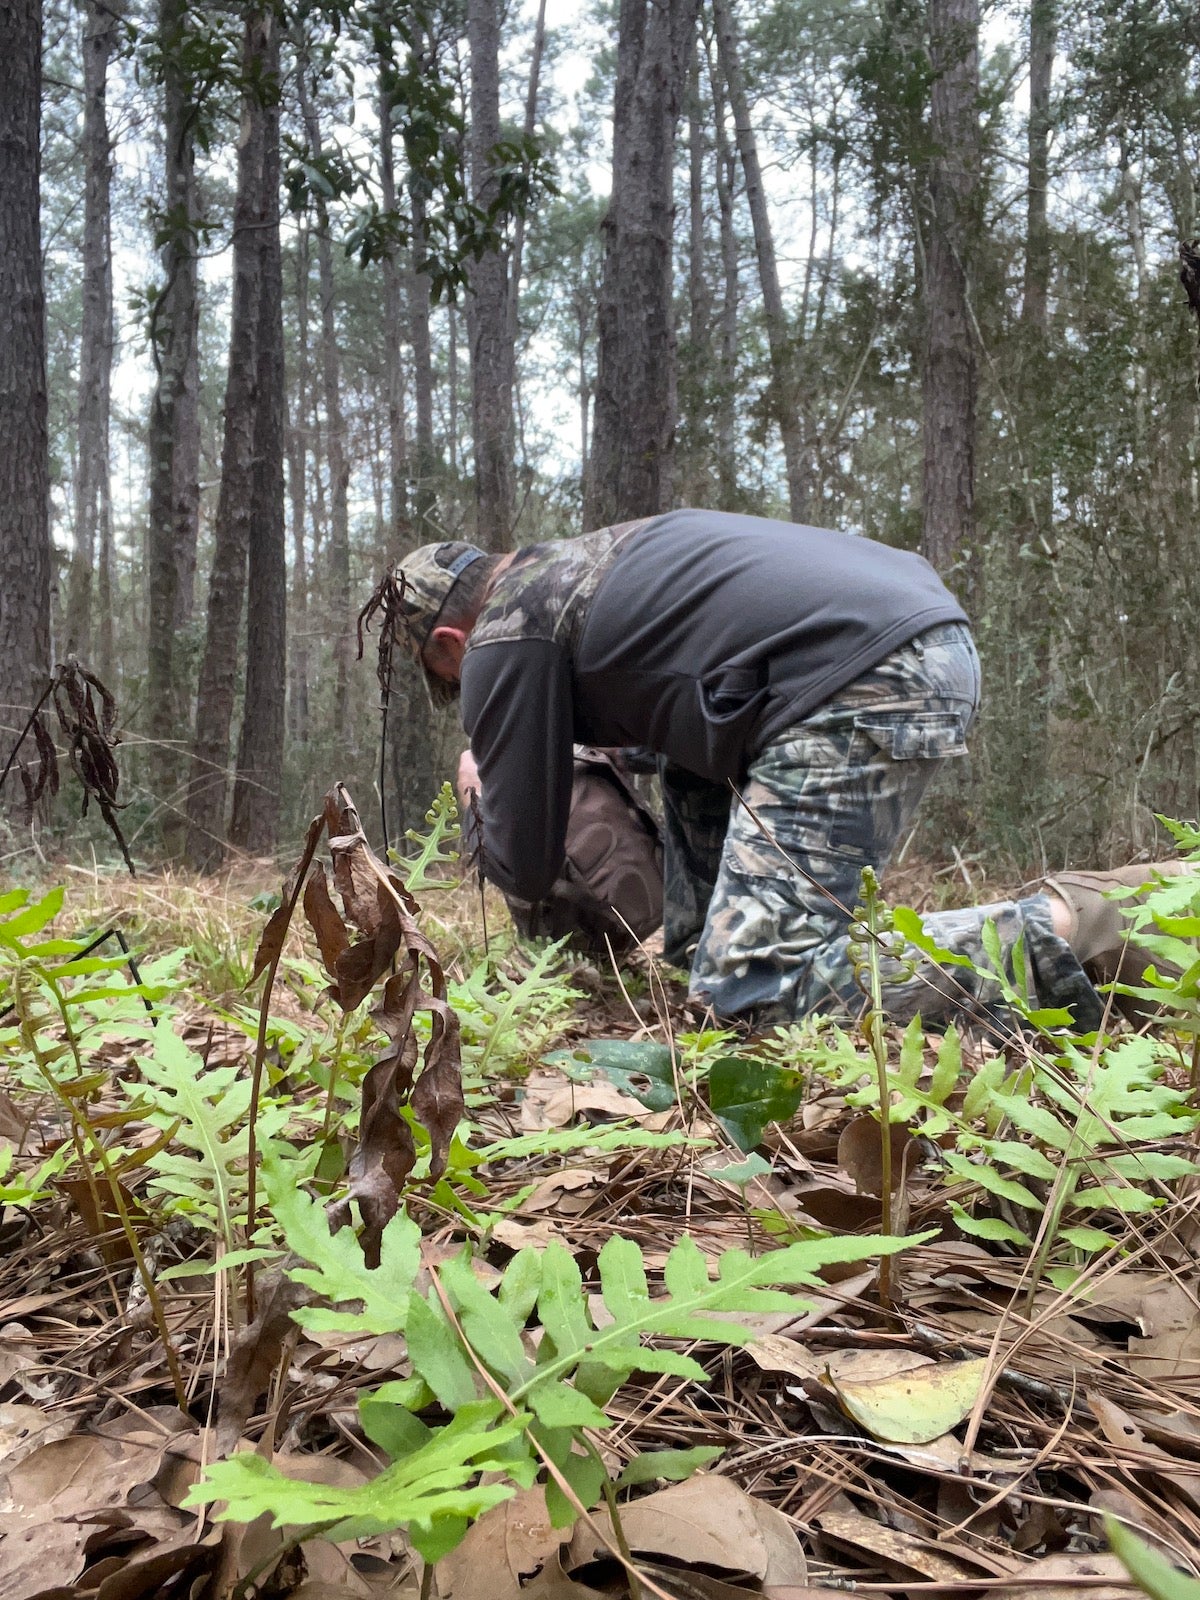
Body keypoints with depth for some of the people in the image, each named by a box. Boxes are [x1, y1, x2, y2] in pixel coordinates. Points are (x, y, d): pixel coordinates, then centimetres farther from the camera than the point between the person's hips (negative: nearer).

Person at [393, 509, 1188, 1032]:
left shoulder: (502, 640, 3)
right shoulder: (572, 566, 29)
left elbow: (526, 869, 7)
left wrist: (488, 790, 28)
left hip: (861, 680, -10)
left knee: (751, 986, -9)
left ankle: (1058, 933, -12)